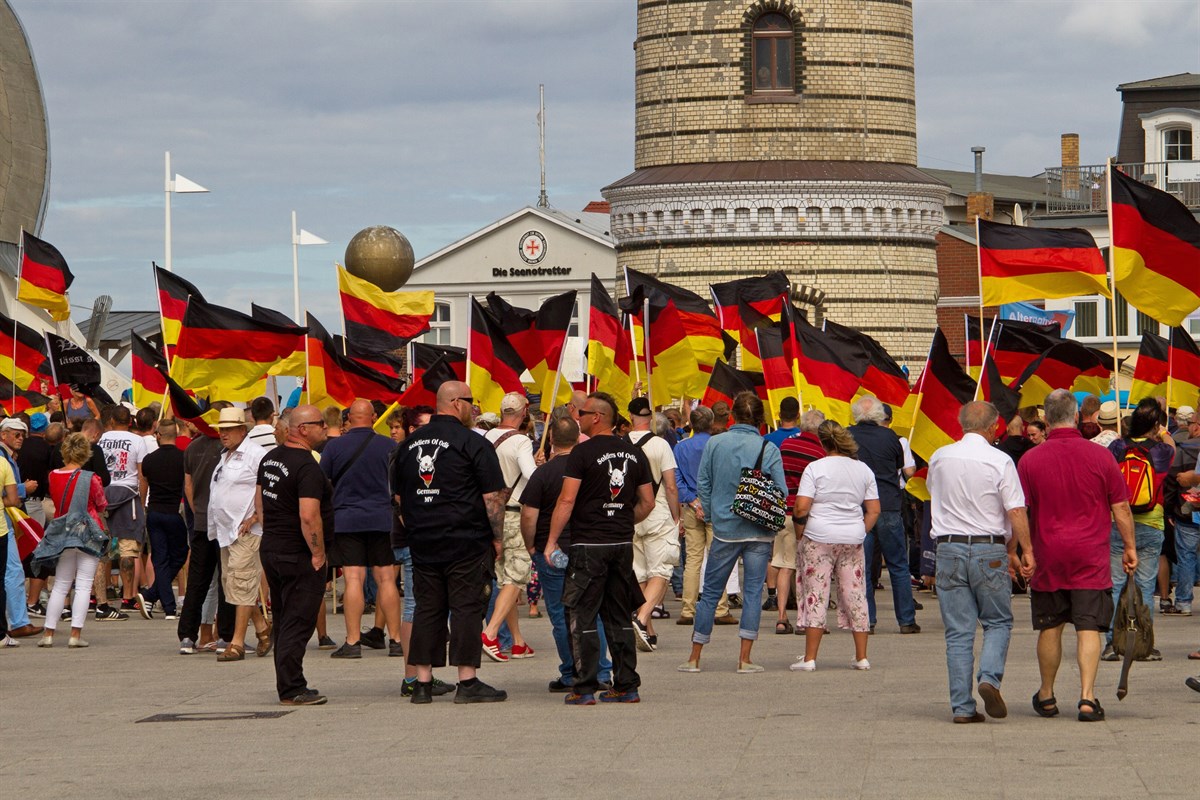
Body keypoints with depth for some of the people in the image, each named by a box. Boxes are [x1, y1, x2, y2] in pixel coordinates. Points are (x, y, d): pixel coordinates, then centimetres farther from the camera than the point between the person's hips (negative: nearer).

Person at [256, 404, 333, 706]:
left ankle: (289, 685, 22)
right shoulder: (307, 466, -19)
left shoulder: (270, 458, 10)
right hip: (299, 556, -9)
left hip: (270, 550, 9)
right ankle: (291, 689, -4)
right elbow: (309, 516, -26)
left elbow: (259, 504, 19)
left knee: (283, 621, 16)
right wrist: (318, 553, -17)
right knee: (298, 623, -5)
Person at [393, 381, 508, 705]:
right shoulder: (473, 444, -9)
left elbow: (398, 495, 18)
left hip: (422, 542, 6)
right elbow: (492, 496, -11)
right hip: (467, 543, -6)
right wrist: (497, 538, -2)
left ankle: (422, 682, 9)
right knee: (466, 607, -2)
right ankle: (467, 681, -2)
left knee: (427, 608, 9)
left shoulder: (410, 443, 11)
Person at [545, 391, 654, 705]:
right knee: (619, 617, 12)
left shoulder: (583, 453, -10)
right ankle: (626, 686, 12)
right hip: (623, 544, 6)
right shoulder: (634, 453, 9)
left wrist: (551, 541, -8)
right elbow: (648, 503, 12)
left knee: (582, 616, -1)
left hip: (589, 544, -6)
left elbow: (567, 500, -14)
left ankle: (585, 688, -4)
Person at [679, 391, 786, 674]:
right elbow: (781, 492, -5)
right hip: (759, 531, -1)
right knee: (753, 591, 4)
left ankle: (694, 658, 12)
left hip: (725, 529, 1)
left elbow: (704, 486, 4)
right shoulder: (768, 449, -7)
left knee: (710, 592, 9)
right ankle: (745, 658, 1)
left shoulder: (714, 444, -2)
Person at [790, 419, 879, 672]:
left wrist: (799, 535, 1)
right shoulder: (864, 470, 7)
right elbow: (874, 510, 5)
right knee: (855, 595, 9)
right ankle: (861, 657, 11)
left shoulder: (815, 468, -6)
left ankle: (809, 658, -2)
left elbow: (801, 507, -12)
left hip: (819, 537, -4)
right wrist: (860, 533, 14)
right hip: (853, 539, 4)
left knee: (815, 595, -1)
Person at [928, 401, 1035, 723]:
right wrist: (1025, 551, -3)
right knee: (998, 622, 12)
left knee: (958, 631, 4)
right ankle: (990, 677, -12)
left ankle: (962, 706, 1)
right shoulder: (1000, 461, -7)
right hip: (989, 550, -3)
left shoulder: (939, 458, 5)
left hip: (949, 548, 3)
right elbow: (1016, 511, -11)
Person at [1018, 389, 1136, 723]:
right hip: (1091, 558, -1)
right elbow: (1121, 508, 2)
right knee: (1088, 628, -3)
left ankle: (1046, 697, 25)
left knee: (1050, 629, 13)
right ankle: (1087, 697, -13)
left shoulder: (1029, 460, -3)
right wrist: (1130, 547, 13)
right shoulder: (1100, 457, -3)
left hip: (1047, 559, 1)